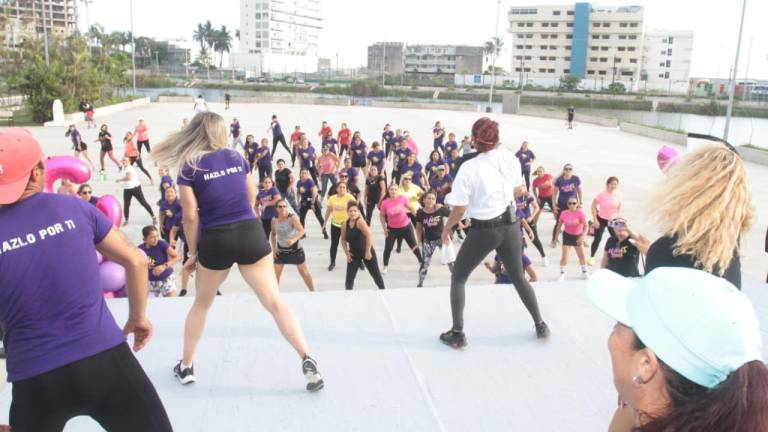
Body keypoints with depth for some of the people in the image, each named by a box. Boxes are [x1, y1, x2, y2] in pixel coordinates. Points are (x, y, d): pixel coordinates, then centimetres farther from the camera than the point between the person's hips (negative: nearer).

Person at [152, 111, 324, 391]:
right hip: (251, 235, 1)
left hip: (215, 241, -1)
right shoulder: (236, 157, 8)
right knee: (275, 302, -1)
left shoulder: (188, 167, -1)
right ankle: (307, 361, -8)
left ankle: (186, 367, 29)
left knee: (201, 304, 21)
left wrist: (193, 252, 6)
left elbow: (191, 215, -6)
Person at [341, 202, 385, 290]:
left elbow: (369, 235, -29)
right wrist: (347, 253, 3)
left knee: (376, 274, 9)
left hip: (366, 252, -4)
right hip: (354, 254, 5)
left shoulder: (360, 221, -20)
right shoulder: (345, 225, -2)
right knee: (349, 278, 0)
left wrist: (368, 252, -26)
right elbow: (343, 240, 12)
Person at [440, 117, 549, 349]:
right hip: (510, 225, 4)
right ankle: (540, 325, 33)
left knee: (458, 278, 13)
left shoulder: (469, 168, -19)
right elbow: (519, 189, 10)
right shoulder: (509, 158, -6)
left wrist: (447, 227, 2)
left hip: (483, 230, -4)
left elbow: (459, 209, -16)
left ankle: (457, 333, 11)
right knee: (518, 277, 23)